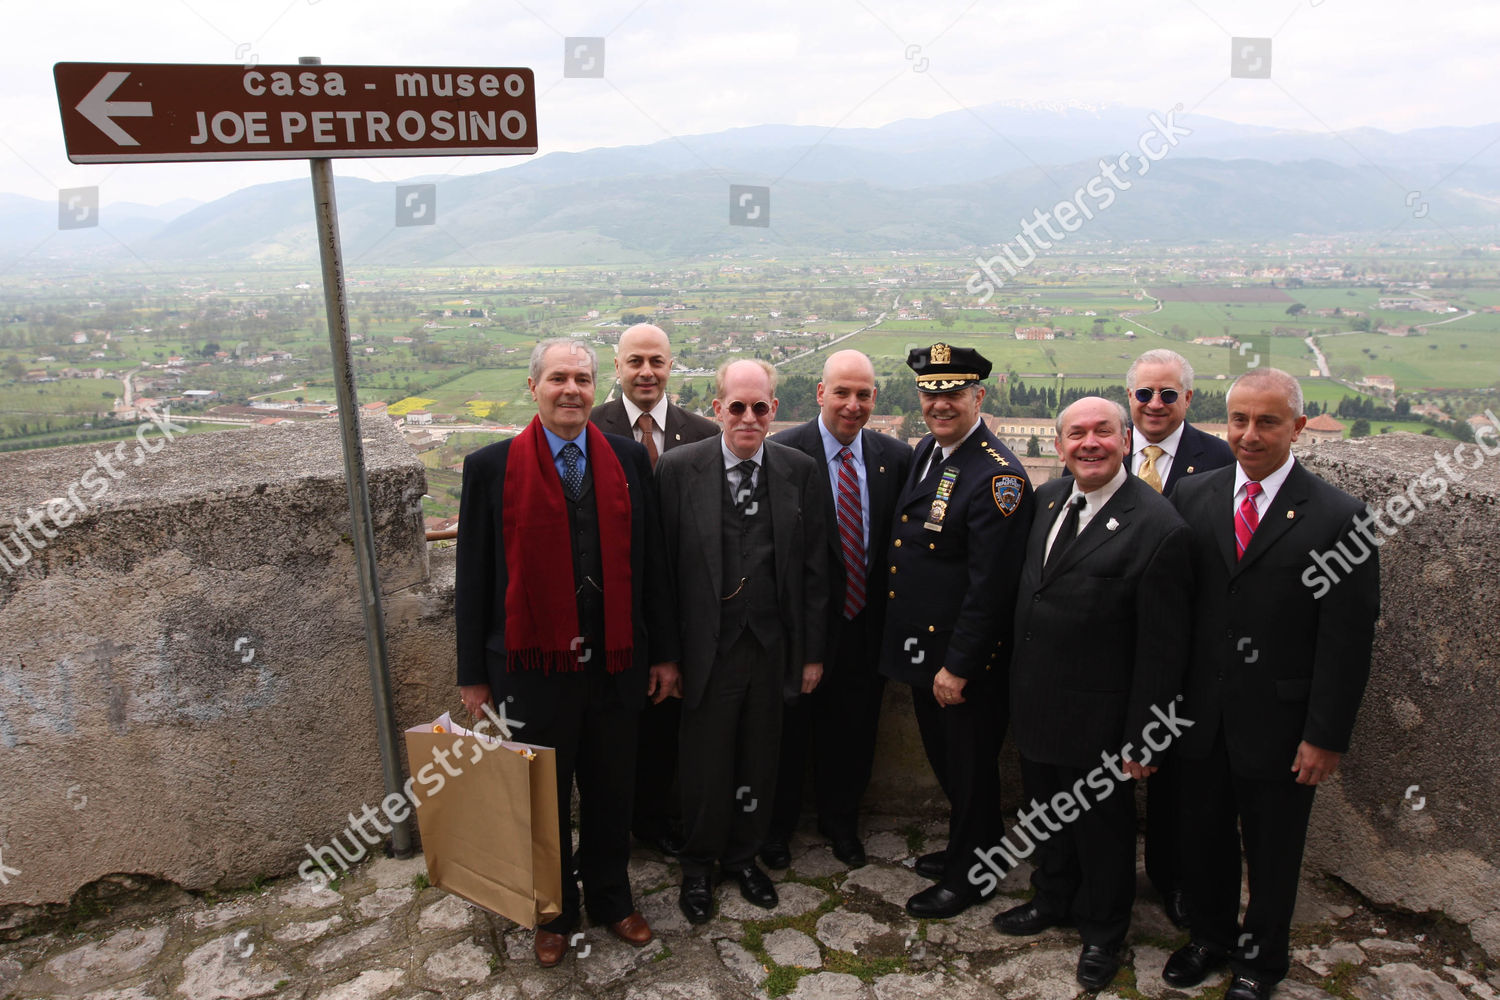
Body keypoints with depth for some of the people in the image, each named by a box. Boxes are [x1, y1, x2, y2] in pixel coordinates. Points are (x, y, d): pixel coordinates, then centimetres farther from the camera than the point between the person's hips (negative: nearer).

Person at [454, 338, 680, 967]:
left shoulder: (628, 459, 0)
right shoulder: (491, 466, -6)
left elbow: (650, 562, 3)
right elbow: (473, 578, -3)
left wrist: (664, 653, 4)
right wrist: (474, 675, -2)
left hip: (616, 665, 2)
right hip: (534, 667, -2)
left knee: (611, 792, 18)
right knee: (544, 797, 16)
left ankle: (611, 898, 41)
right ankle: (555, 910, 38)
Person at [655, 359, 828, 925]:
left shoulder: (800, 470, -1)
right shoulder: (678, 468, -7)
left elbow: (813, 568, 3)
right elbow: (662, 564, -5)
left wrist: (812, 651, 4)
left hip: (772, 645, 2)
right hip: (708, 646, -2)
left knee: (759, 762, 17)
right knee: (706, 764, 11)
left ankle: (743, 855, 40)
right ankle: (698, 865, 35)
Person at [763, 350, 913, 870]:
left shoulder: (895, 456, 1)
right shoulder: (783, 452, -14)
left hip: (865, 621, 4)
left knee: (853, 729, 19)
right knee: (790, 729, 13)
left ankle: (841, 821, 43)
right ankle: (776, 828, 36)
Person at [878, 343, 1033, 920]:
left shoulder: (998, 475, -21)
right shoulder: (926, 450, 6)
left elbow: (990, 585, -22)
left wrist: (958, 665, -20)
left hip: (965, 659, -8)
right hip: (921, 646, 8)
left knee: (970, 767, 11)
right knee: (944, 758, 24)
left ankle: (971, 875, 30)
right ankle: (965, 846, 45)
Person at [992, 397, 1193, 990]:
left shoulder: (1157, 528, -21)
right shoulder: (1046, 499, 1)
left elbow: (1163, 651, -19)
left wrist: (1142, 740, -16)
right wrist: (1017, 684, 11)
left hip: (1096, 722, -6)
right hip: (1034, 707, 6)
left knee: (1102, 827, 16)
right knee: (1045, 814, 25)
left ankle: (1102, 931, 40)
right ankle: (1053, 901, 49)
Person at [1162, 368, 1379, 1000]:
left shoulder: (1336, 516, -12)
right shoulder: (1192, 497, -1)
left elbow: (1348, 640, -11)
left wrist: (1326, 736, -11)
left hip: (1278, 722, -3)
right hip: (1202, 715, 3)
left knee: (1272, 852, 16)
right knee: (1203, 839, 19)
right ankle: (1210, 936, 44)